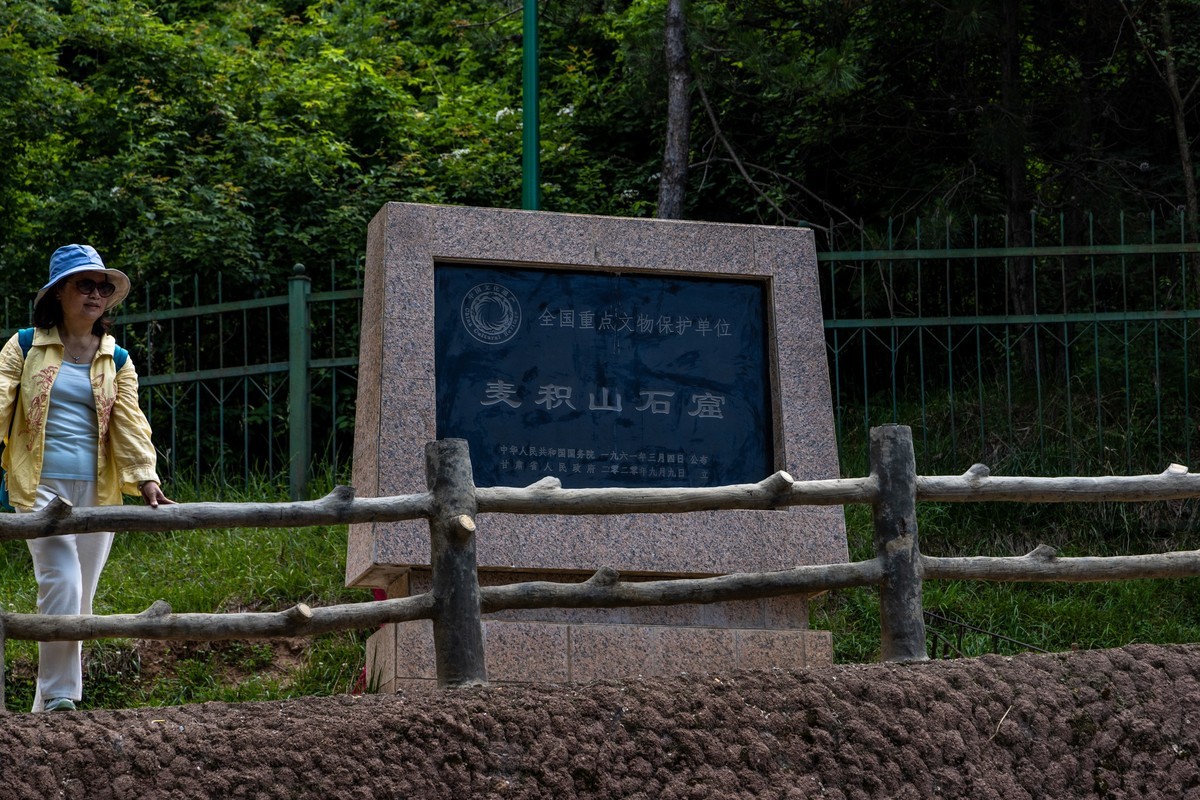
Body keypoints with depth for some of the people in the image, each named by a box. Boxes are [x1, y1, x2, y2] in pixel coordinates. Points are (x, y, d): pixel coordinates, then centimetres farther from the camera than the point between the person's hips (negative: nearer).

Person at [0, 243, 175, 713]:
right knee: (62, 586, -19)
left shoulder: (117, 361, 14)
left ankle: (47, 705, 14)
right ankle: (58, 698, -14)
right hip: (41, 485, -4)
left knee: (80, 600, 4)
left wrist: (146, 479, -9)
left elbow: (130, 425, 6)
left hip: (97, 489, 4)